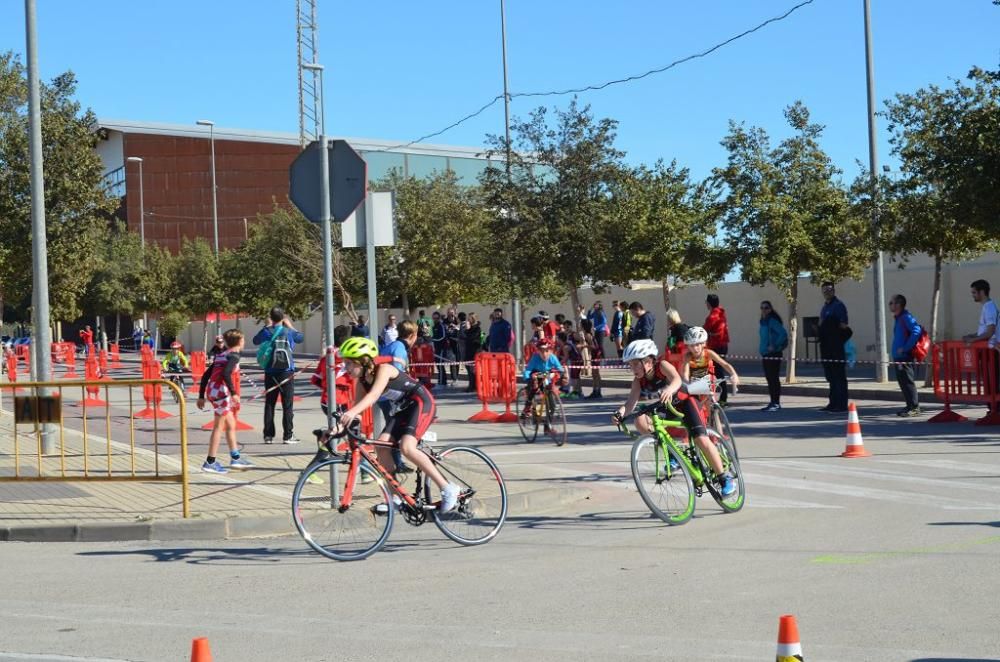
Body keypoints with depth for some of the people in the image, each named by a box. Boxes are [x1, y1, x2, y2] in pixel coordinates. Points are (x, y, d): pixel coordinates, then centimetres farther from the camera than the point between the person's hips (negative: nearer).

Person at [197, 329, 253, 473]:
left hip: (211, 391, 9)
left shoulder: (220, 356, 18)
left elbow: (205, 376, 17)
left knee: (231, 424, 17)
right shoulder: (234, 355, -6)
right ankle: (210, 462, -1)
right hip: (220, 391, -9)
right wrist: (233, 393, -22)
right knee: (219, 427, -2)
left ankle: (235, 458, 24)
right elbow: (226, 373, -23)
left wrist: (201, 396, 18)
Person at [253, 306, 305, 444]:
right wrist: (290, 325, 21)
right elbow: (300, 337, 12)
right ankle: (288, 436, 1)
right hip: (286, 372, -2)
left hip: (270, 373, 3)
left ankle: (268, 435, 10)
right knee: (287, 405, 2)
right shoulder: (288, 332, -8)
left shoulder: (266, 332, -3)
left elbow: (255, 340, 17)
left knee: (269, 404, 9)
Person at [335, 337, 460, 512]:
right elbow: (359, 404, -3)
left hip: (421, 403, -8)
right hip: (401, 408, 8)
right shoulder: (362, 380, 0)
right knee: (381, 445, -10)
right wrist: (340, 425, -19)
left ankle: (448, 489, -18)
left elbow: (374, 395, -40)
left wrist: (352, 412, -55)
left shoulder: (383, 369, -24)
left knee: (406, 447, -25)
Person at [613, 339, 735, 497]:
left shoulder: (662, 366, -27)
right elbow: (631, 402, -25)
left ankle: (725, 478, -6)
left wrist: (669, 389, -69)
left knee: (702, 440, -21)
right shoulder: (639, 380, -14)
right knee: (640, 421, -18)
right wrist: (621, 412, -47)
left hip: (685, 402, -5)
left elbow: (676, 379, -46)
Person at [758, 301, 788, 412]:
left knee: (773, 378, -7)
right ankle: (773, 402, 17)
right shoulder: (763, 321, 14)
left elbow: (783, 334, -23)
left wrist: (774, 346, -20)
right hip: (766, 354, 9)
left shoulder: (773, 321, -14)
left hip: (774, 354, -9)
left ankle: (776, 403, -3)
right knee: (769, 378, 11)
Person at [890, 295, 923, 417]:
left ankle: (914, 407, -3)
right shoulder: (898, 318, 16)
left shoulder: (906, 317, -12)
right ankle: (910, 406, 20)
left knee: (907, 381, -7)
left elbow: (916, 331, -24)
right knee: (902, 382, 12)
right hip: (898, 357, 10)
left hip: (905, 357, -10)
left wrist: (905, 348, -21)